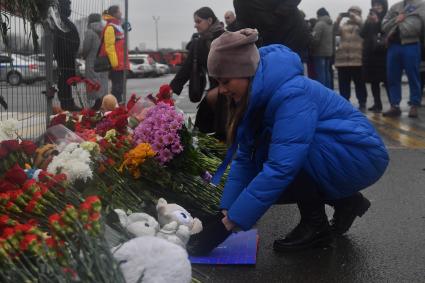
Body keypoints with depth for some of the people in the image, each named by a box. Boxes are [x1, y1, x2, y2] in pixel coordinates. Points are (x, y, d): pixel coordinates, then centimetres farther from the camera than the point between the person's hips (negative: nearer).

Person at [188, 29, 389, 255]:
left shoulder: (291, 94, -30)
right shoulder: (259, 94, -3)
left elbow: (280, 168, -36)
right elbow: (245, 158, -2)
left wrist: (228, 224, -33)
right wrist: (226, 210, -11)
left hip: (361, 156, -9)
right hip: (330, 156, 9)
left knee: (269, 149, -26)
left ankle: (316, 225, -8)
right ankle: (345, 201, 12)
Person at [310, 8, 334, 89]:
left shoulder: (320, 24, -12)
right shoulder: (331, 25, 13)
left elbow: (315, 38, -17)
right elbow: (333, 39, 15)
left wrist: (310, 48, -3)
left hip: (320, 53, -8)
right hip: (329, 53, 8)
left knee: (320, 76, -7)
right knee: (327, 75, 12)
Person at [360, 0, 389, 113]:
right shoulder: (370, 18, 15)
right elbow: (362, 34, 7)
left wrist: (377, 22, -14)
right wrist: (368, 22, -7)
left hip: (383, 53, -5)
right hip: (370, 54, 5)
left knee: (387, 80, -10)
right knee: (374, 80, 6)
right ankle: (377, 104, 13)